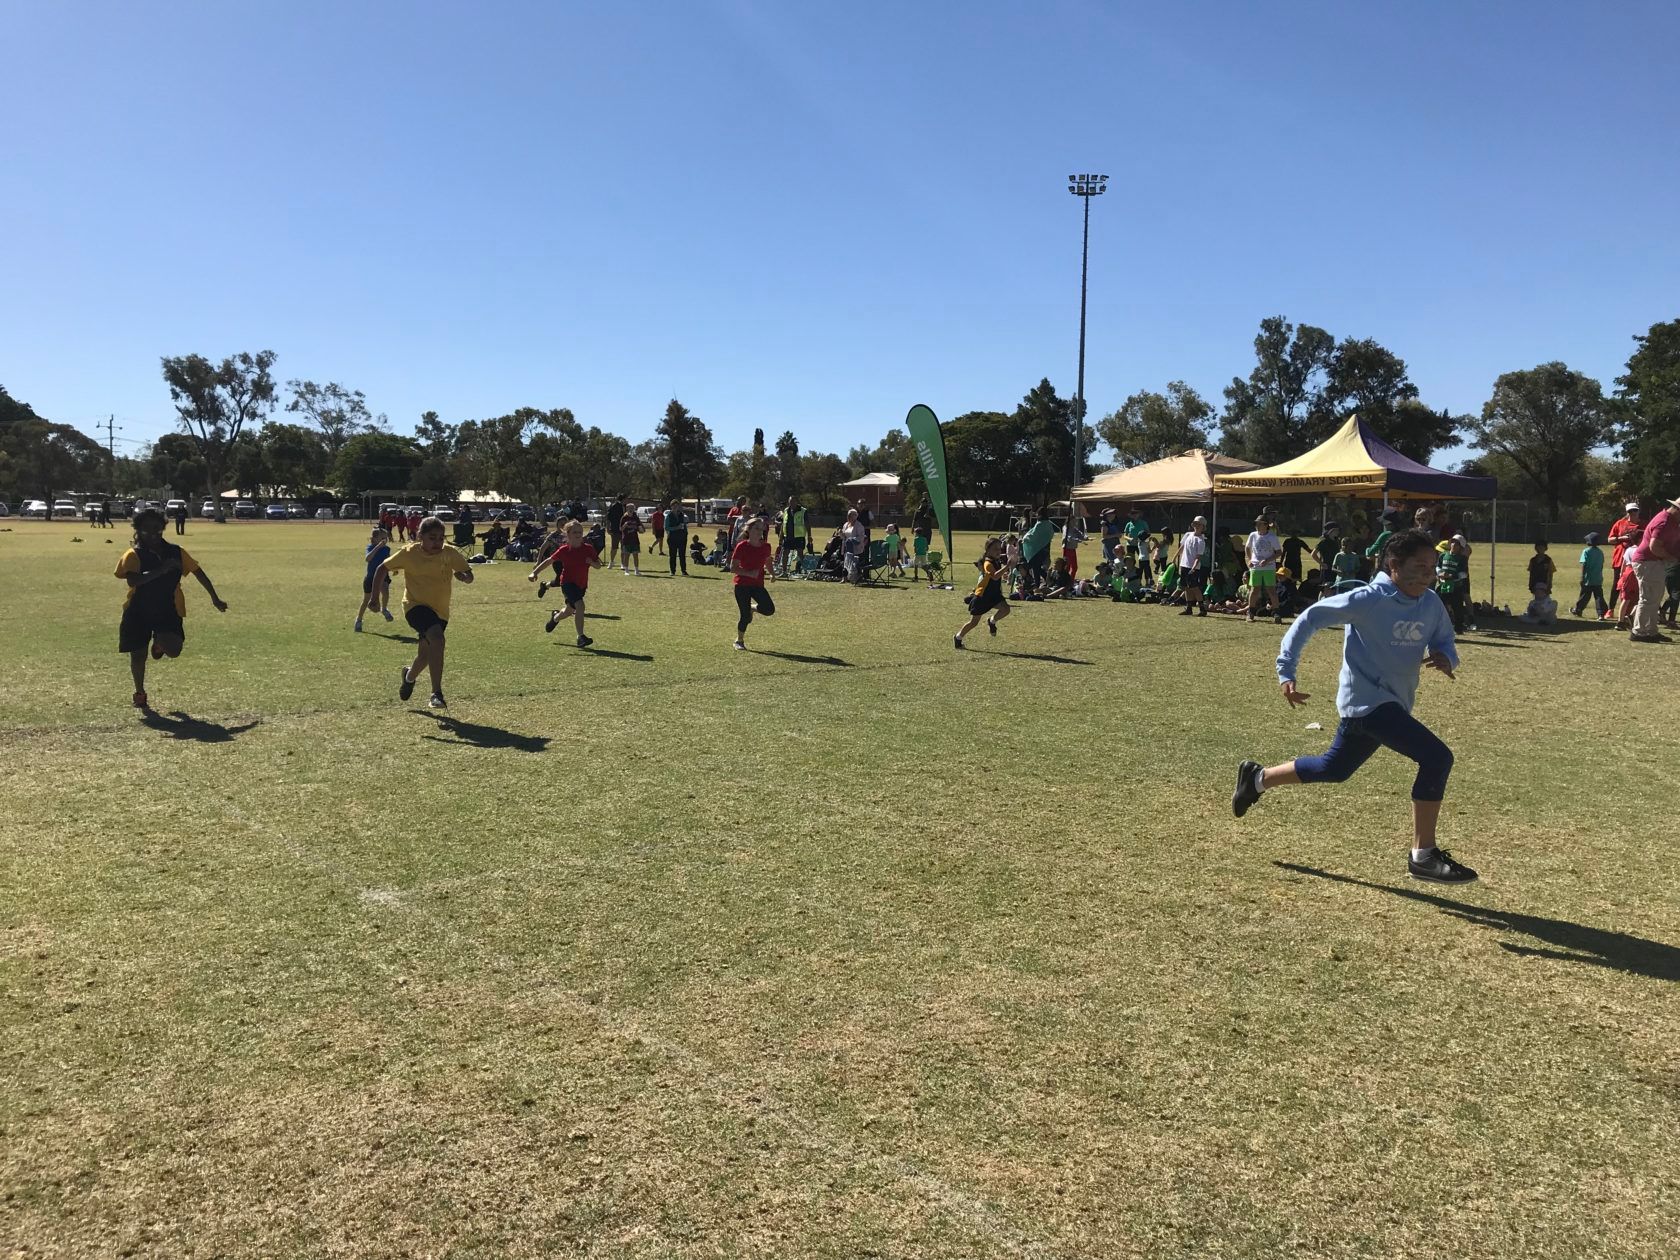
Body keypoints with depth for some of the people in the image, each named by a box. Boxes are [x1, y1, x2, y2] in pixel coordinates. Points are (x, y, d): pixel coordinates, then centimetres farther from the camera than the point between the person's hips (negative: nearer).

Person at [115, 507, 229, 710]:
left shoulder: (175, 552, 2)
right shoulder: (133, 555, -9)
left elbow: (197, 572, 12)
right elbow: (132, 580, -27)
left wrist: (215, 599, 13)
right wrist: (161, 570, -33)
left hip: (168, 610, 1)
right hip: (138, 611, -1)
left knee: (173, 650, -18)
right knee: (138, 655, 4)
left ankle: (159, 644, 22)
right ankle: (139, 694, 28)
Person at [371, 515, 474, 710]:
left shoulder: (449, 553, -8)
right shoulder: (409, 553, -11)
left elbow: (469, 574, -3)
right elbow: (383, 568, 1)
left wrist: (463, 575, -27)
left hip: (440, 611, 4)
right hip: (416, 606, -4)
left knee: (425, 655, 14)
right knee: (437, 639, -31)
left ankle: (410, 676, 53)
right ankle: (436, 694, -30)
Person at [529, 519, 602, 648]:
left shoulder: (588, 549, -4)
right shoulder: (564, 550, -9)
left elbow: (598, 566, 2)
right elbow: (549, 561, 0)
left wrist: (592, 562, -21)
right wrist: (534, 572, -6)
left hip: (581, 585, 5)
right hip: (567, 583, -5)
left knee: (570, 611, 22)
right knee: (579, 605, -28)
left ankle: (555, 617, 58)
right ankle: (581, 637, -24)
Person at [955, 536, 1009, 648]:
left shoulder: (997, 562, 4)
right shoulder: (988, 564, -22)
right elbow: (995, 576, -41)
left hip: (994, 595, 7)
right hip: (982, 596, -7)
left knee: (1005, 609, -17)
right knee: (974, 622, 2)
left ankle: (992, 621, 10)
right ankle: (958, 637, 21)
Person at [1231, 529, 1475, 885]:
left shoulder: (1432, 604, 3)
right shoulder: (1368, 600, -16)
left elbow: (1445, 643, 13)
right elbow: (1311, 618, -11)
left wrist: (1446, 658, -14)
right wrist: (1286, 672, -15)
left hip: (1394, 705, 8)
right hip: (1367, 700, -8)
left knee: (1332, 769, 21)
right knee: (1437, 756, -21)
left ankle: (1258, 777, 43)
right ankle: (1423, 856, -11)